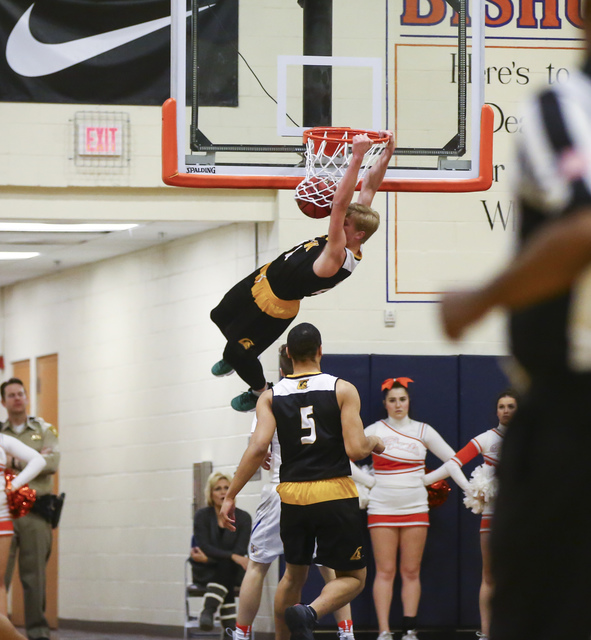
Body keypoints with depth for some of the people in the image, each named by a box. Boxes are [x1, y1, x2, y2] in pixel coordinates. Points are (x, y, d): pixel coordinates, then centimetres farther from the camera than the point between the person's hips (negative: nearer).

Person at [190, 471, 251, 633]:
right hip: (205, 572, -1)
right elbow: (204, 547, -17)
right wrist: (232, 556, -32)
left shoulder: (243, 518, -3)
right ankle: (231, 629, -49)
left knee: (226, 568, -36)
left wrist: (208, 558, -19)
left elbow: (240, 552, -12)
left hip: (232, 571, 1)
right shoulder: (202, 516, -5)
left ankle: (208, 611, -51)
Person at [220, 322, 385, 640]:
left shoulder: (271, 396, 3)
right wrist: (374, 443, 12)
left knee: (294, 574, 22)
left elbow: (259, 446, -10)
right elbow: (355, 450, -11)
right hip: (336, 494, -3)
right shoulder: (342, 390, -3)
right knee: (352, 577, 6)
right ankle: (309, 613, -22)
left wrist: (230, 495, -6)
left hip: (293, 495, 3)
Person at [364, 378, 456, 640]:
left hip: (415, 508, 1)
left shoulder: (423, 431, 6)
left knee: (411, 572, 1)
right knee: (385, 571, -5)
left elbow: (454, 460, 10)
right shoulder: (375, 431, 2)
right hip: (382, 508, -1)